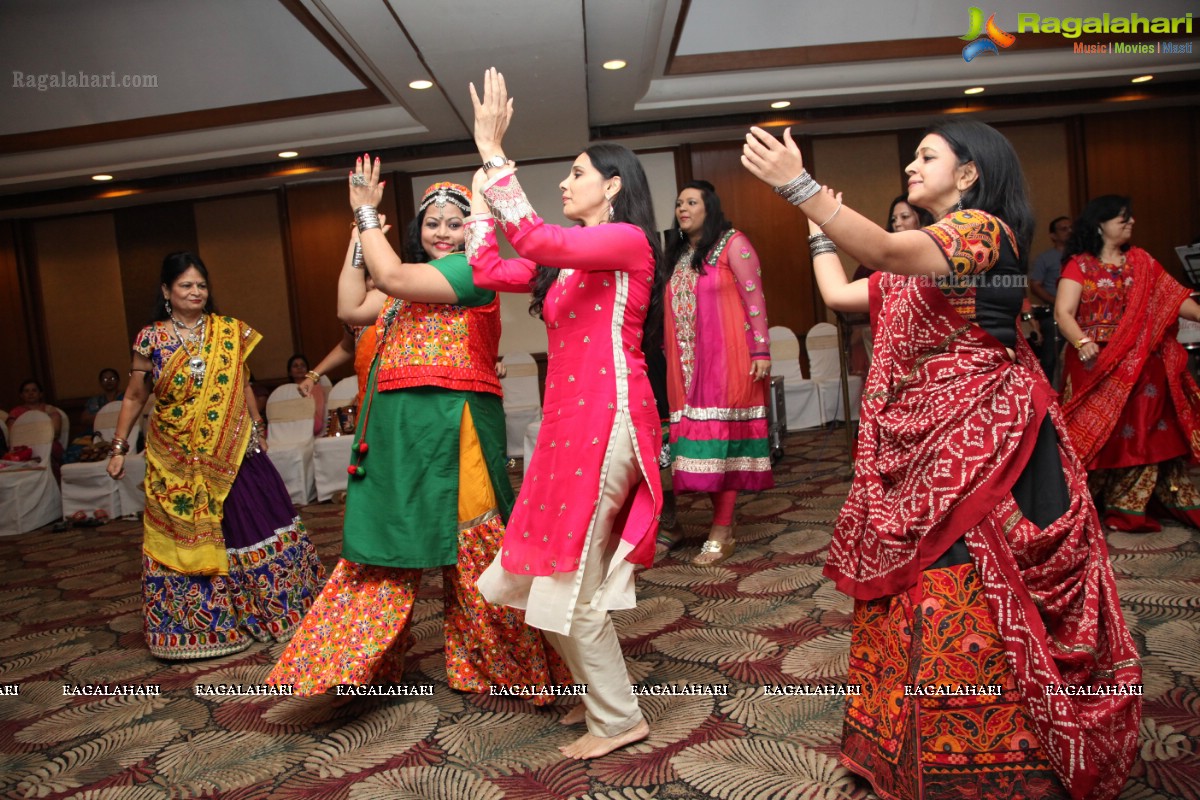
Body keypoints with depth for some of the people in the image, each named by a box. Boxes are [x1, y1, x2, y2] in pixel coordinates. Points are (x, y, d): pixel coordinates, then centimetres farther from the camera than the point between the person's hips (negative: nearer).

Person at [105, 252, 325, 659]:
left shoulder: (229, 332, 2)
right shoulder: (151, 339, -2)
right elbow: (134, 397, 6)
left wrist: (257, 429, 15)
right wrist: (119, 447, 4)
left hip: (232, 451, 1)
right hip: (176, 461, -1)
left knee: (251, 522, 5)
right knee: (182, 538, 6)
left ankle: (274, 605, 23)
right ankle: (194, 624, 22)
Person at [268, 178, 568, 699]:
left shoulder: (472, 270, -6)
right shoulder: (409, 280, 19)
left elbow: (390, 276, -16)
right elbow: (351, 310, 9)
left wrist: (366, 212, -4)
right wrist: (359, 231, 9)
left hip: (452, 426, -7)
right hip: (396, 429, 8)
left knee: (472, 546, 1)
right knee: (384, 543, 13)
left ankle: (512, 665, 20)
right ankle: (355, 661, 29)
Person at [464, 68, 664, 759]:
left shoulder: (629, 241, -7)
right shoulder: (570, 257, 18)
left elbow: (534, 239, -22)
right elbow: (492, 271, 13)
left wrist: (493, 151, -15)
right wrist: (480, 186, 22)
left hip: (606, 419, -9)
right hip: (570, 419, 9)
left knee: (568, 578, -3)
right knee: (563, 572, 13)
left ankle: (618, 718, 15)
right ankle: (604, 696, 30)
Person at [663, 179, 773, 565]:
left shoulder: (732, 244, -1)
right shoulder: (678, 254, 18)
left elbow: (755, 297, -8)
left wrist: (761, 350, -14)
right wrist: (668, 356, 16)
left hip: (726, 359, -6)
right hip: (688, 364, 6)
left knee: (722, 434, -7)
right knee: (702, 434, 3)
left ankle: (721, 533, -4)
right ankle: (724, 521, 10)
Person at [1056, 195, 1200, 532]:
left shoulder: (1140, 261, 14)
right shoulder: (1079, 265, 0)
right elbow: (1063, 312, -11)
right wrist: (1083, 343, -28)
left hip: (1142, 365, 5)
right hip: (1097, 365, -4)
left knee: (1140, 434, 2)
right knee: (1097, 433, -5)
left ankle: (1127, 508, 13)